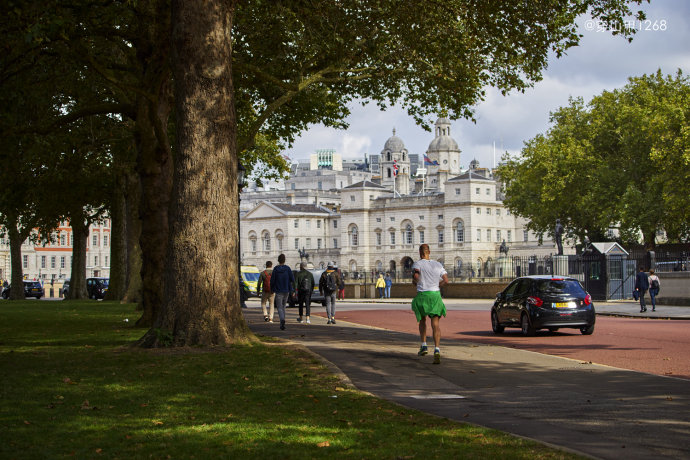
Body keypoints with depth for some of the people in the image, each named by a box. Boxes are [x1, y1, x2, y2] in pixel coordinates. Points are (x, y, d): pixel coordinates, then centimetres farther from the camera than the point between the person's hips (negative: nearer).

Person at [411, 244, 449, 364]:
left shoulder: (417, 263, 0)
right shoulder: (438, 265, 12)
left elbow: (416, 275, -18)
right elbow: (446, 280, 6)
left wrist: (414, 282, 4)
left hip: (422, 295, -2)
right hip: (436, 295, 2)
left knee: (422, 320, 25)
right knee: (436, 324, -7)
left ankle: (424, 346, 19)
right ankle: (437, 351, -25)